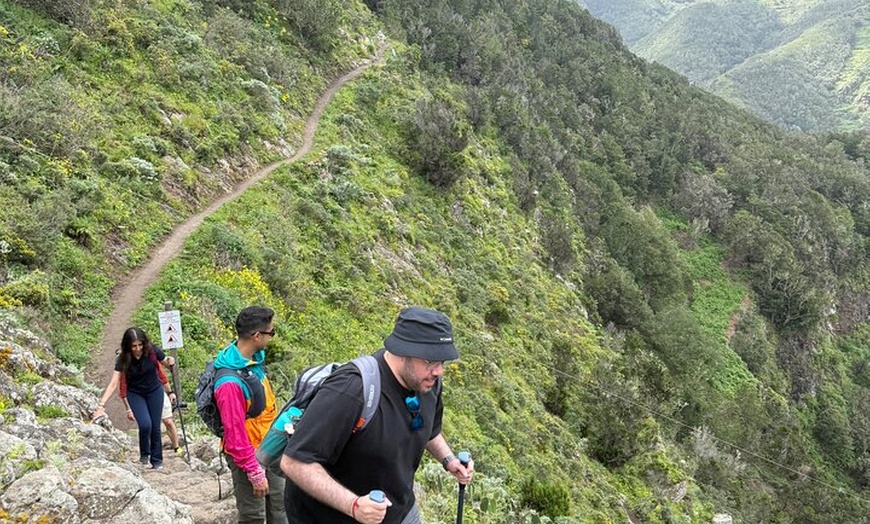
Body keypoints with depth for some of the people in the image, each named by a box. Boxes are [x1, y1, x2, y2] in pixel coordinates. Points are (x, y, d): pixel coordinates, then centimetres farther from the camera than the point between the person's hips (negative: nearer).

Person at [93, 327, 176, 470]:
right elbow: (113, 384, -25)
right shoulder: (123, 359, -22)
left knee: (155, 427, 0)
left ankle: (157, 460, 18)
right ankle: (144, 454, 10)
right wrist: (101, 405, -34)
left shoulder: (152, 352, -21)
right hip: (135, 394, -1)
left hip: (155, 391, 1)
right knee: (145, 424, -18)